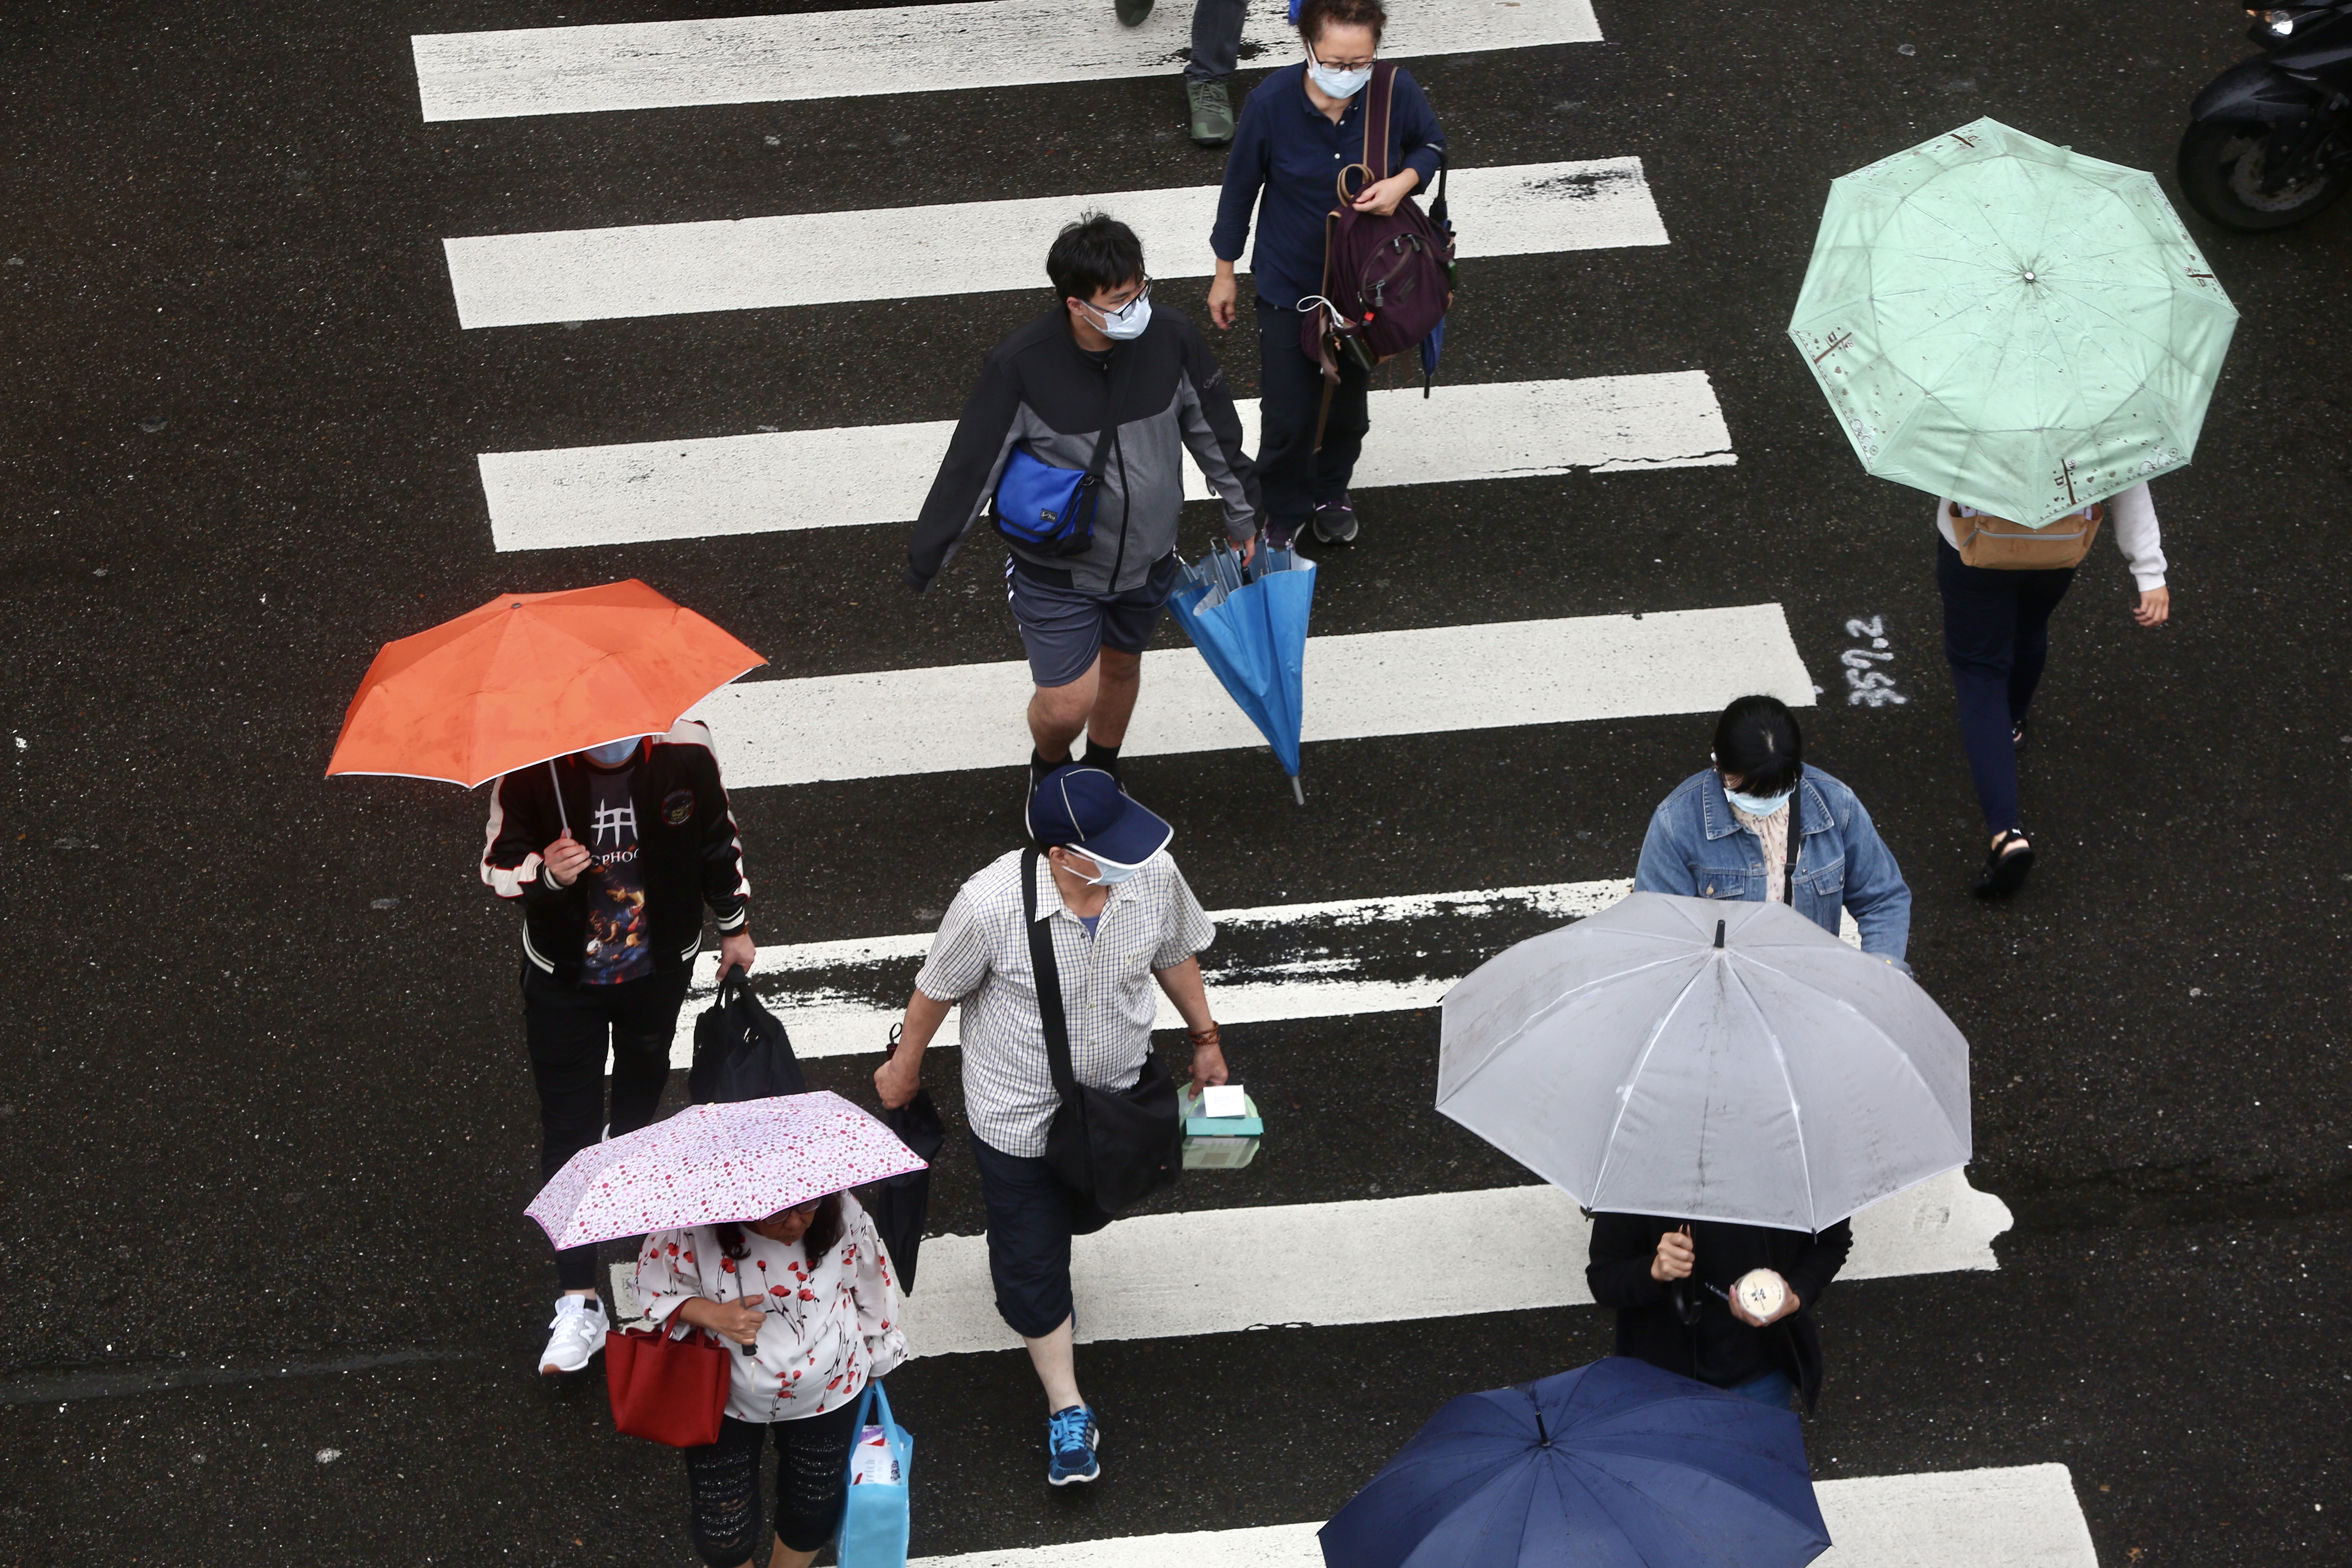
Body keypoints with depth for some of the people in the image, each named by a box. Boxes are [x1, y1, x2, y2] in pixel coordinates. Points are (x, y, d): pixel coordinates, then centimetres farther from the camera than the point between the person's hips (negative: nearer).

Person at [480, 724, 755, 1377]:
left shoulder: (683, 750, -19)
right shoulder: (532, 769, -24)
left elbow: (719, 839, 0)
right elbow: (497, 863, -13)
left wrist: (735, 924, 12)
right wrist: (544, 872, -36)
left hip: (659, 963, 2)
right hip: (564, 974, -2)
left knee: (645, 1070, 28)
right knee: (567, 1126, -3)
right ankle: (579, 1304, 0)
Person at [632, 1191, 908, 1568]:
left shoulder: (842, 1217, -20)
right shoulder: (694, 1227, -28)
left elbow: (871, 1289, -2)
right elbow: (655, 1285, -13)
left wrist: (876, 1362, 13)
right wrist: (712, 1314, -33)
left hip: (825, 1394, 2)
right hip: (723, 1395, -2)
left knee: (814, 1517, 16)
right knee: (722, 1536, 3)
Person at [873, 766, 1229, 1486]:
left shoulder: (1154, 878, -24)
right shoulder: (991, 904, -35)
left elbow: (1174, 953, 0)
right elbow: (938, 989, -14)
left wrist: (1204, 1036, 12)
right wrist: (904, 1066, 1)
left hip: (1115, 1100, 4)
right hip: (1017, 1112, -4)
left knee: (1089, 1212, 29)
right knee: (1030, 1261, 9)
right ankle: (1067, 1408, 28)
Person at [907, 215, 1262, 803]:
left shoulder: (1170, 340, -16)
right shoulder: (1020, 366, -26)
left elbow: (1215, 433, 1)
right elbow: (971, 468, -17)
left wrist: (1244, 520, 13)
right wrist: (923, 567, -11)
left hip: (1147, 556, 4)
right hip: (1057, 571, -4)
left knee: (1121, 665, 23)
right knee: (1067, 703, -6)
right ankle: (1047, 769, 31)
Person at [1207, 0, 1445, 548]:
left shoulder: (1396, 93, -22)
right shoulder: (1272, 102, -26)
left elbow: (1431, 145, 1)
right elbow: (1240, 187, -9)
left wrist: (1404, 180, -23)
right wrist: (1225, 274, 2)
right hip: (1288, 283, -2)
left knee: (1348, 402, 22)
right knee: (1287, 415, 3)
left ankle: (1331, 492, 51)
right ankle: (1285, 511, 32)